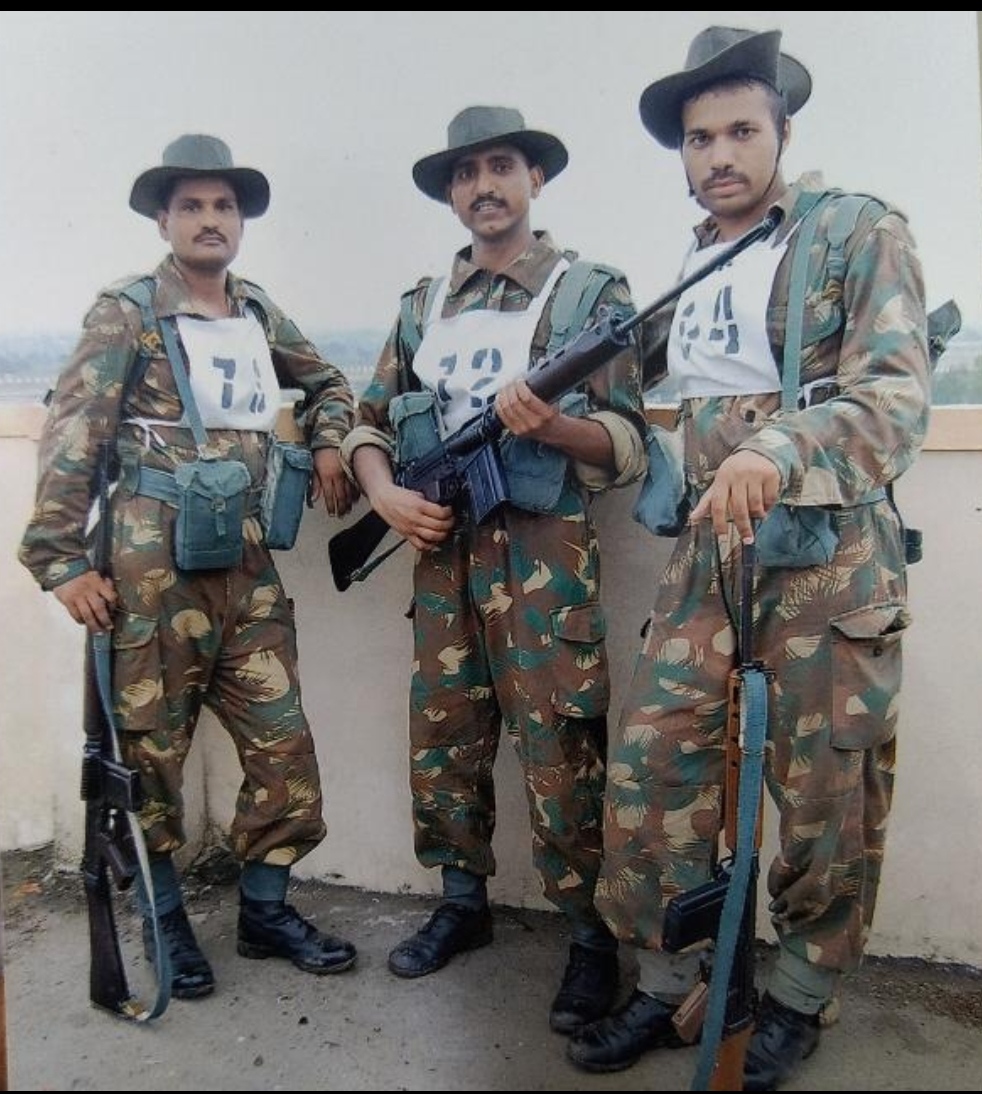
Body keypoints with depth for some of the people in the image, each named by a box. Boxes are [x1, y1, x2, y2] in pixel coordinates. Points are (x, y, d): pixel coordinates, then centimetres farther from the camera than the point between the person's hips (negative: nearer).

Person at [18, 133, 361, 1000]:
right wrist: (62, 560, -13)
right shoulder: (125, 314, -2)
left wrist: (328, 442, 10)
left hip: (248, 569, 5)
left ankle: (266, 910, 26)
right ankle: (164, 919, 28)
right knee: (150, 752, 7)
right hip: (151, 571, -5)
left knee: (283, 746, 7)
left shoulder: (260, 315, 13)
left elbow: (329, 382, 30)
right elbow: (70, 439, -8)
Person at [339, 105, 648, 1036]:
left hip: (543, 554, -5)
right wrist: (386, 495, -3)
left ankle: (591, 936, 17)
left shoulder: (592, 292, 1)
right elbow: (369, 421, 16)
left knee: (559, 757, -2)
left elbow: (628, 443, -5)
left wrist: (552, 425, -25)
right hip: (440, 549, 5)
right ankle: (463, 902, 32)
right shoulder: (423, 302, 16)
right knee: (440, 744, 12)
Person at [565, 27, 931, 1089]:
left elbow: (894, 399, -17)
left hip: (831, 560, -4)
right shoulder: (679, 271, 15)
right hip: (705, 557, 5)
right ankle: (664, 985, 22)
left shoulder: (862, 235, -2)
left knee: (825, 795, 6)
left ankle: (801, 995, 31)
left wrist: (779, 449, -36)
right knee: (651, 768, 3)